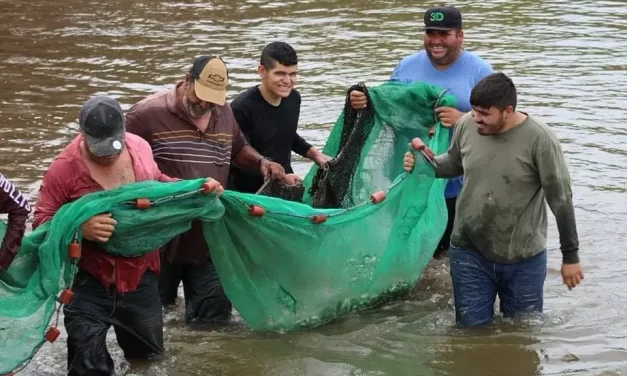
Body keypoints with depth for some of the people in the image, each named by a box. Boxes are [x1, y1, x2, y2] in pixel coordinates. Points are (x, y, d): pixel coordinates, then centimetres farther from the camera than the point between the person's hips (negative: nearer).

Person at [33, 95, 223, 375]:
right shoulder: (65, 166, -17)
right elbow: (41, 222, -15)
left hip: (140, 276, 5)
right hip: (90, 282, -4)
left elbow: (157, 183, 18)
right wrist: (79, 228, -33)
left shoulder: (140, 148, -2)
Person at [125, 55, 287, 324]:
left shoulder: (224, 112, 8)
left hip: (208, 239, 5)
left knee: (214, 318, 6)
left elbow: (237, 148, 25)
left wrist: (260, 162, 7)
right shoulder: (147, 114, -12)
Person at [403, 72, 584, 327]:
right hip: (469, 253, 3)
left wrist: (571, 257, -7)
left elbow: (560, 199, -12)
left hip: (523, 259, -3)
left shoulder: (539, 138, -19)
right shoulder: (466, 126, -7)